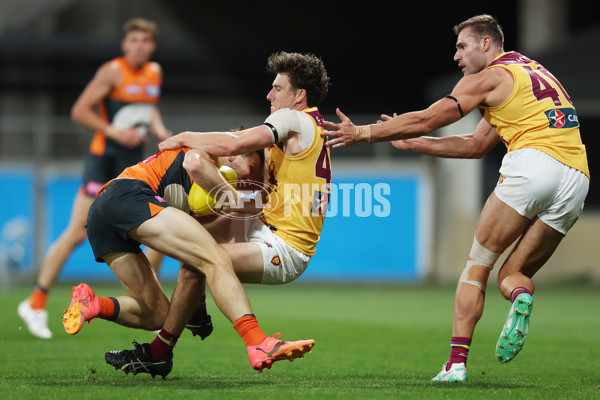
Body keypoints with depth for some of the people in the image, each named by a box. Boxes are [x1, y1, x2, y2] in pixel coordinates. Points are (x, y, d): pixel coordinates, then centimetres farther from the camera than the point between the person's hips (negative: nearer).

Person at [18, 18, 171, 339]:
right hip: (104, 159, -7)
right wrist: (114, 132, -19)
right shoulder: (112, 72, -10)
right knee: (78, 233, -9)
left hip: (134, 162, 7)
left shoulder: (154, 72, 10)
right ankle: (36, 303, -1)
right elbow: (79, 111, -12)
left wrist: (159, 129, 8)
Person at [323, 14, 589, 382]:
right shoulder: (534, 73, 32)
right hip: (577, 180, 7)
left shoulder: (490, 78, 7)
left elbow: (426, 120, 4)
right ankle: (521, 294, -23)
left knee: (478, 266, 2)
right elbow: (476, 146, 33)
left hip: (533, 162, -7)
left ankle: (457, 361, -10)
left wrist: (361, 133, 12)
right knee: (511, 275, 13)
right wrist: (411, 142, 33)